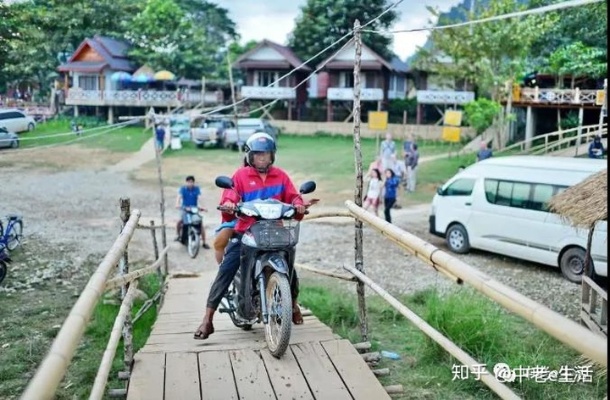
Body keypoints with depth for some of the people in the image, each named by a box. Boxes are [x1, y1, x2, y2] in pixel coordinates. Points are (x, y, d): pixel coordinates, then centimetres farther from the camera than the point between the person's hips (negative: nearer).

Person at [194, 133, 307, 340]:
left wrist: (298, 205, -20)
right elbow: (230, 194, -11)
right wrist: (228, 204, -34)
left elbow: (293, 196, 3)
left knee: (289, 267, 3)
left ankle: (293, 304, 36)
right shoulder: (241, 175, 3)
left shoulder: (281, 176, 12)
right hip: (245, 231, -2)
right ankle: (207, 320, -11)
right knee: (226, 270, -14)